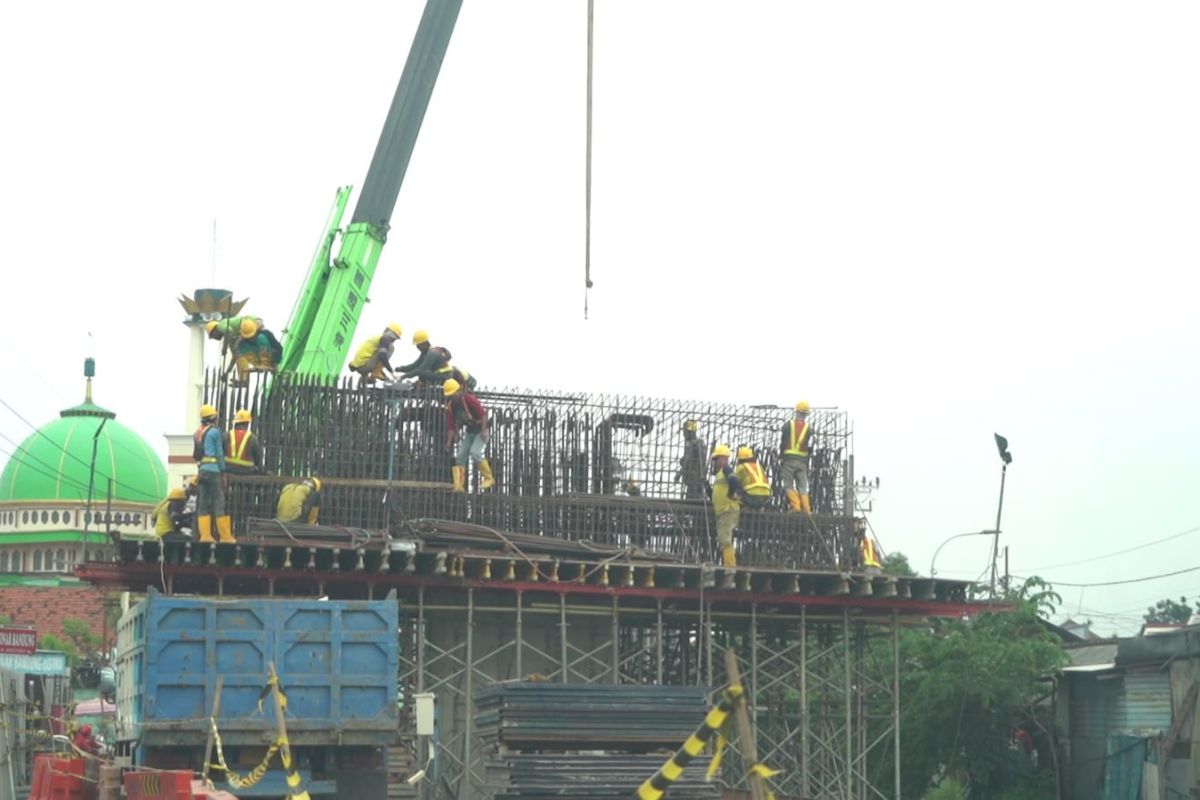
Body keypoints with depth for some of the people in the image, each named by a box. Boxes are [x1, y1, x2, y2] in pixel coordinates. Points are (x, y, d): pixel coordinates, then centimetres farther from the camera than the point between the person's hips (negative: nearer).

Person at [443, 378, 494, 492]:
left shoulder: (469, 399, -20)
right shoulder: (451, 406, 1)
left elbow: (483, 413, -24)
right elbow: (451, 426, 4)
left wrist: (483, 431, -32)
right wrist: (449, 441, -6)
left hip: (481, 430, -7)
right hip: (469, 431, 7)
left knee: (474, 452, -25)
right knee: (460, 457, -1)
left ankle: (488, 478, -11)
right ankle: (458, 486, 0)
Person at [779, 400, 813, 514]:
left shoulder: (788, 425, -1)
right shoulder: (809, 428, 5)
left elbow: (783, 443, -1)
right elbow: (809, 445, 4)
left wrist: (780, 458, 6)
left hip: (789, 459, -2)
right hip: (803, 460, 3)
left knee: (789, 485, 2)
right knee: (802, 487, 7)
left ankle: (796, 507, -10)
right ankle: (807, 510, -1)